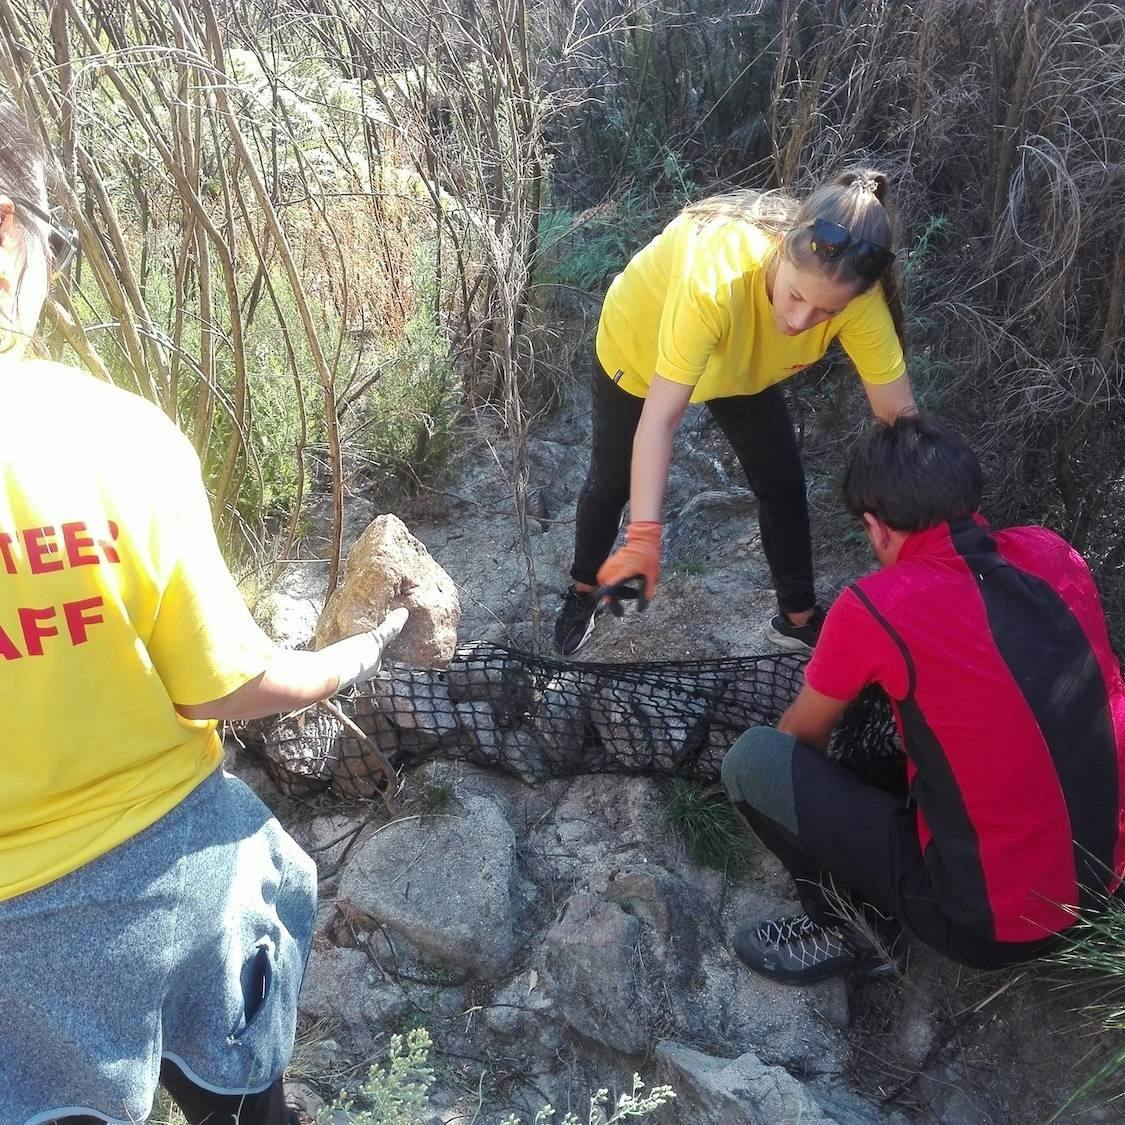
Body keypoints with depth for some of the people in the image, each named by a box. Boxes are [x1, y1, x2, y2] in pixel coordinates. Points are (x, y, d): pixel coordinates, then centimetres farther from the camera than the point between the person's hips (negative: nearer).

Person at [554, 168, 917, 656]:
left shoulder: (852, 290, -33)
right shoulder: (716, 278, -46)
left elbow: (897, 410, -26)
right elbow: (660, 416, -44)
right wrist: (643, 537, -49)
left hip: (743, 366, 4)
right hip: (638, 349, -3)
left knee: (783, 486, 4)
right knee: (611, 482, 13)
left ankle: (798, 618, 25)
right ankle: (583, 592, 40)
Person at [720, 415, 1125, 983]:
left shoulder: (872, 608, -20)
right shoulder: (1051, 553, -4)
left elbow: (803, 734, 0)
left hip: (989, 924, -6)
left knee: (753, 759, -5)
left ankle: (854, 930, 10)